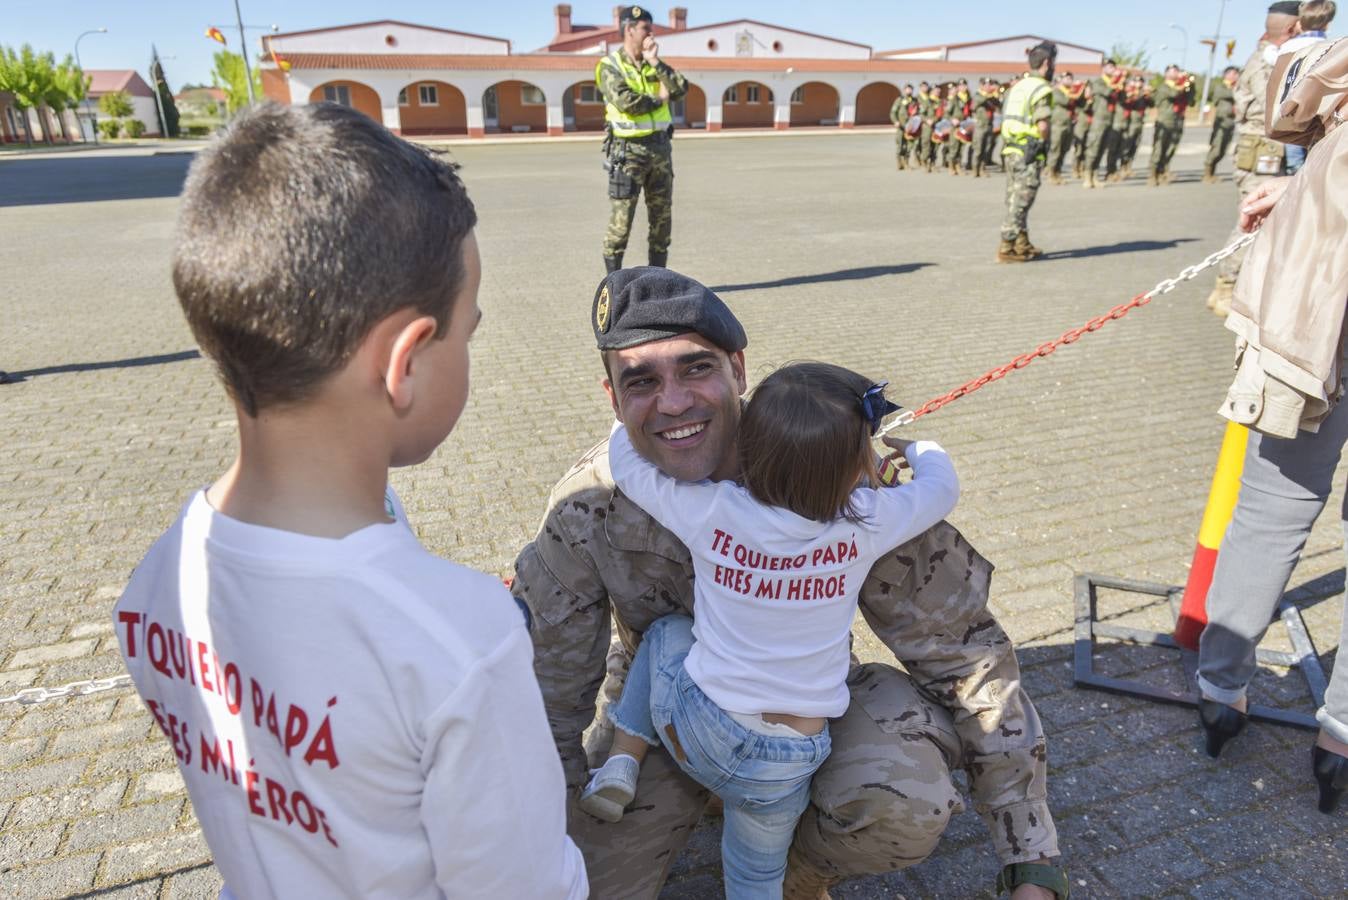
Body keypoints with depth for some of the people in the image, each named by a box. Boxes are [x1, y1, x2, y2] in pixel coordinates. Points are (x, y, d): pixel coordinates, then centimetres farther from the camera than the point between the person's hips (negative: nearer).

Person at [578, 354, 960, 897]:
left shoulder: (711, 511, -17)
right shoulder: (866, 523, -17)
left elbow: (626, 453, -2)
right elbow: (941, 484, 3)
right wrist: (913, 448, 22)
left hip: (691, 726, 0)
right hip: (786, 765, 1)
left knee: (666, 631, 29)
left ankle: (622, 763, 20)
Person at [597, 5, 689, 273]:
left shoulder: (654, 63, 12)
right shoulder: (609, 65, -6)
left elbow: (681, 89, -3)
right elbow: (626, 103, -21)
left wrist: (655, 62, -10)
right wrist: (658, 100, -7)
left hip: (660, 147, 6)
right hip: (628, 150, -6)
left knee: (662, 218, 8)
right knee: (621, 221, -5)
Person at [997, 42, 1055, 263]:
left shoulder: (1018, 85, 14)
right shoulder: (1041, 89, -10)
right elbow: (1042, 125, -18)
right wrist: (1043, 141, 1)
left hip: (1010, 150, 8)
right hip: (1028, 154, -8)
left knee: (1015, 200, 14)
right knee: (1020, 203, -4)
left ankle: (1022, 244, 24)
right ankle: (1006, 249, -4)